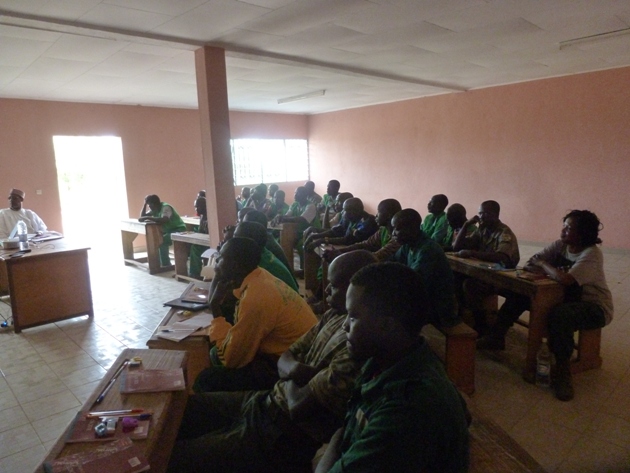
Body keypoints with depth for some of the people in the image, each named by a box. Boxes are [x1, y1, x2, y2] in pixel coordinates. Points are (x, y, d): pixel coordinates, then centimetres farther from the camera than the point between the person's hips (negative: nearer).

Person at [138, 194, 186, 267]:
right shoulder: (155, 209, 7)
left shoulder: (166, 207, -20)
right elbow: (142, 216, 8)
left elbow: (164, 220, -37)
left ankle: (166, 264, -16)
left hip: (179, 230, -10)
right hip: (169, 230, 10)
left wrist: (148, 218, -33)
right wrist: (145, 204, -1)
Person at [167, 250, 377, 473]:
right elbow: (285, 359, 7)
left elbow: (299, 406, -24)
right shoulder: (334, 316, 2)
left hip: (284, 436, -8)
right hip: (266, 401, 9)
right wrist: (296, 370, -16)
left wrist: (292, 376, -4)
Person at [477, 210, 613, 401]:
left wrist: (543, 264, -19)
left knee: (559, 315, -39)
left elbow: (565, 279, -38)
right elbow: (529, 264, -4)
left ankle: (562, 371, -21)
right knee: (519, 293, -6)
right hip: (569, 298, 7)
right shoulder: (560, 245, -3)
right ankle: (496, 337, 5)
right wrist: (548, 270, -26)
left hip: (594, 306, -7)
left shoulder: (592, 254, -23)